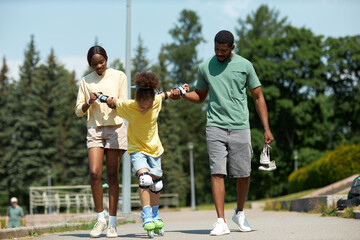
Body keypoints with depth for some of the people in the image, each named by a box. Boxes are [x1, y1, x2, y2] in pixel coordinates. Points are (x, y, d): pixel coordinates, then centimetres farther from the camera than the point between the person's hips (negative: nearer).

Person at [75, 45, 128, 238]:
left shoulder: (119, 76, 8)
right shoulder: (86, 81, 12)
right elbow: (78, 111, 12)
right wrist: (89, 102, -9)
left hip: (115, 127, -1)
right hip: (94, 129, 1)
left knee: (112, 175, -3)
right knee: (94, 173, -12)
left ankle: (112, 224, 1)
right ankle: (100, 219, 2)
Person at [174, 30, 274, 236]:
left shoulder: (245, 65, 4)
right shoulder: (205, 67, 8)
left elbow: (258, 97, 7)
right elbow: (200, 96, 21)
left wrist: (267, 129, 1)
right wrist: (183, 94, -1)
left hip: (240, 127, 0)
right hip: (215, 126, 0)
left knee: (244, 174, 3)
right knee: (217, 172, -10)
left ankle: (240, 213, 28)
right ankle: (221, 222, -10)